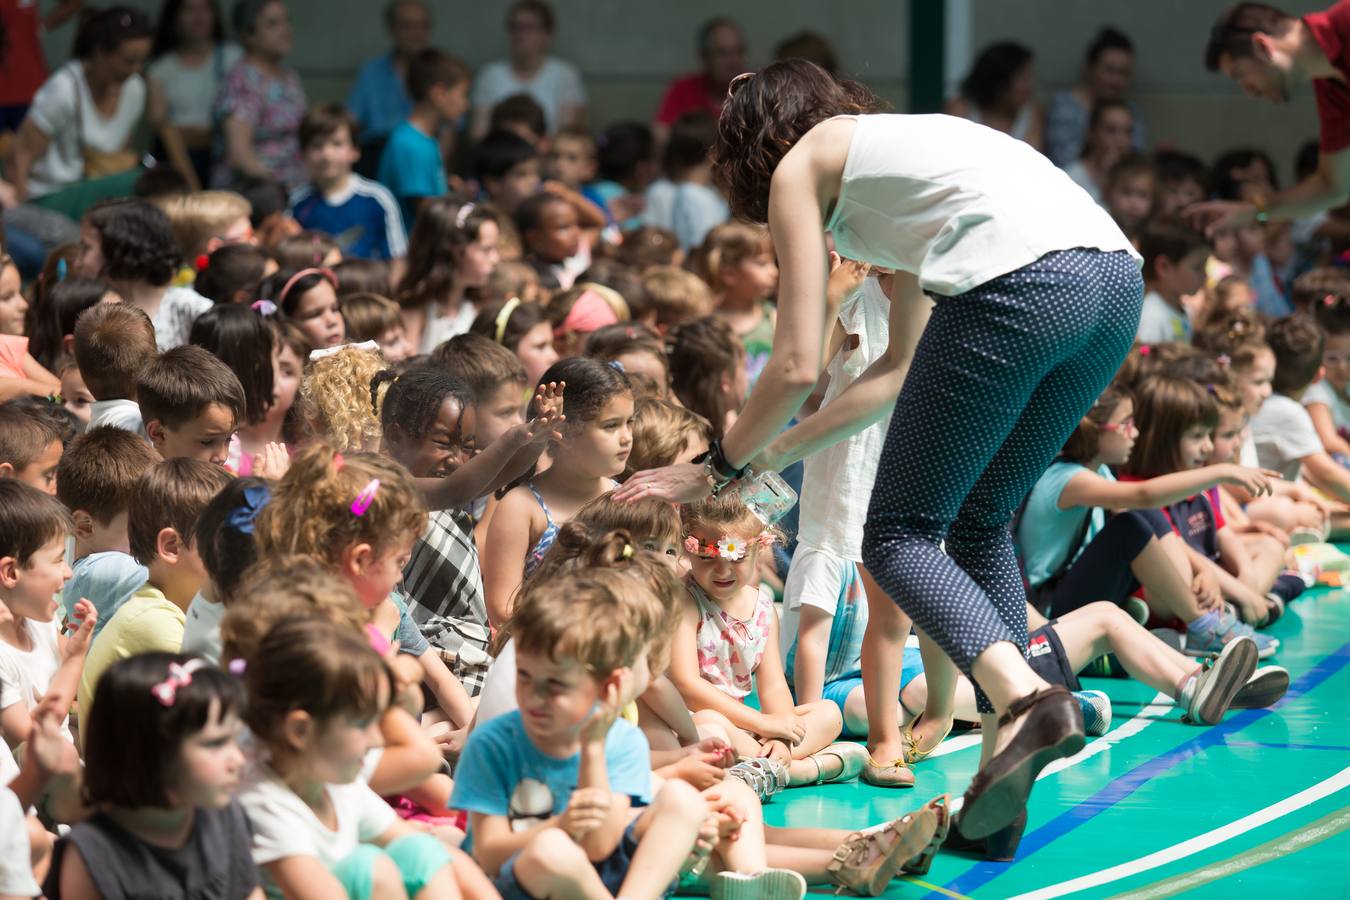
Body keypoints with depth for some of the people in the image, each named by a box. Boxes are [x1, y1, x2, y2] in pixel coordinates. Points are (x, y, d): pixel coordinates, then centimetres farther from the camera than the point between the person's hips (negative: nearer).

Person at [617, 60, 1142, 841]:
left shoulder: (799, 167, 16)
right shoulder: (896, 145, 37)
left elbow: (799, 367, 11)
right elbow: (901, 368, 34)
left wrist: (721, 468, 25)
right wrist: (775, 456, 39)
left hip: (1021, 283, -8)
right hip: (1120, 274, 8)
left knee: (900, 537, 4)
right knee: (980, 524, 21)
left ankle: (1022, 695, -22)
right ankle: (1004, 784, 13)